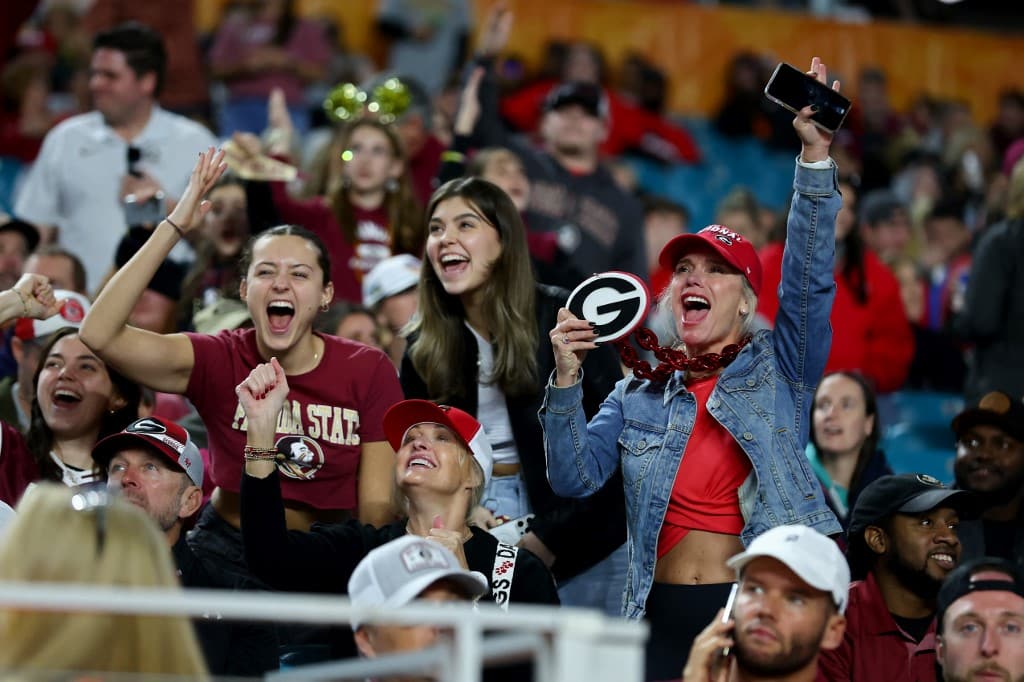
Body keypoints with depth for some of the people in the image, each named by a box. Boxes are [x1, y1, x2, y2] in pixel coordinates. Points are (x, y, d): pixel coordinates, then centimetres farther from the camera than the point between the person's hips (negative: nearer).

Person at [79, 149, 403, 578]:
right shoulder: (220, 359, -6)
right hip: (226, 552, 0)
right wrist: (173, 229, -21)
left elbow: (377, 503, -2)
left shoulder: (367, 371, -6)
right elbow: (100, 334, -20)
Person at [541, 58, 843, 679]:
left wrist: (815, 155, -19)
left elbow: (810, 280, -8)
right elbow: (575, 478, 4)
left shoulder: (777, 371, 5)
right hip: (664, 614, 3)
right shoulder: (641, 393, 14)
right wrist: (567, 381, -10)